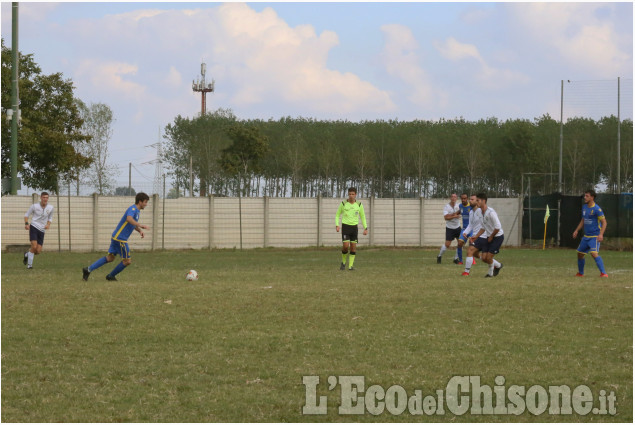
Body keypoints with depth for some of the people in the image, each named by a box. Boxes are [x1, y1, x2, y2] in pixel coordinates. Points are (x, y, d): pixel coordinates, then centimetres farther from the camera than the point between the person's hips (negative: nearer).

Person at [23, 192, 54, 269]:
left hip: (42, 230, 4)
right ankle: (29, 265, -6)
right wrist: (26, 224, -10)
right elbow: (27, 214, 7)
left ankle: (27, 254, 30)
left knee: (38, 251, -2)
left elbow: (50, 218, 18)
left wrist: (48, 225, -3)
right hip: (34, 227, -4)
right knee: (34, 246, -21)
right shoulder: (35, 206, -5)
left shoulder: (50, 208, 4)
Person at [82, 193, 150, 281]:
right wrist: (140, 226, -45)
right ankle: (111, 276, 15)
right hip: (120, 238, -10)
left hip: (116, 237, 10)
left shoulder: (136, 211, 16)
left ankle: (89, 269, 6)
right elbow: (129, 219, -37)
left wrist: (139, 230, 13)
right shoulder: (132, 209, -15)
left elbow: (133, 224, 32)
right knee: (127, 261, -1)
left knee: (110, 258, 11)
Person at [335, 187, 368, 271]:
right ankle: (343, 262, 8)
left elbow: (362, 217, 14)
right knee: (345, 246, -14)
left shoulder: (359, 205, 4)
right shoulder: (343, 204, -1)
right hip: (345, 226, -2)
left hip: (354, 227, 2)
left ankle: (351, 265, 4)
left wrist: (365, 228, 5)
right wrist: (337, 225, -7)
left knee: (353, 247, -3)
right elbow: (337, 215, 8)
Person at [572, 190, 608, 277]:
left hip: (595, 237, -8)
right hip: (586, 236, 8)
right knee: (580, 253, 13)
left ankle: (603, 273, -26)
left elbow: (604, 222, -14)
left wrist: (601, 234, -26)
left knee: (594, 253, -25)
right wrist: (577, 230, 21)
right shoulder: (584, 207, 10)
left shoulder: (596, 209, -14)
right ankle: (580, 273, 32)